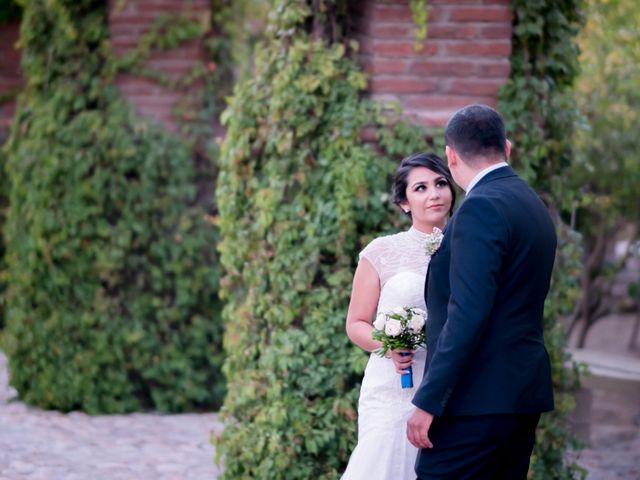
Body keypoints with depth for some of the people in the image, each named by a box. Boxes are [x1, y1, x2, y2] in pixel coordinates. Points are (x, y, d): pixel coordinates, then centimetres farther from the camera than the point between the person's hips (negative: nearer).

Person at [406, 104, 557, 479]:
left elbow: (468, 313, -21)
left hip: (478, 398, -10)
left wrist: (428, 402, -19)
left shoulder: (481, 208, -13)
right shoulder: (533, 205, 16)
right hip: (524, 392, 10)